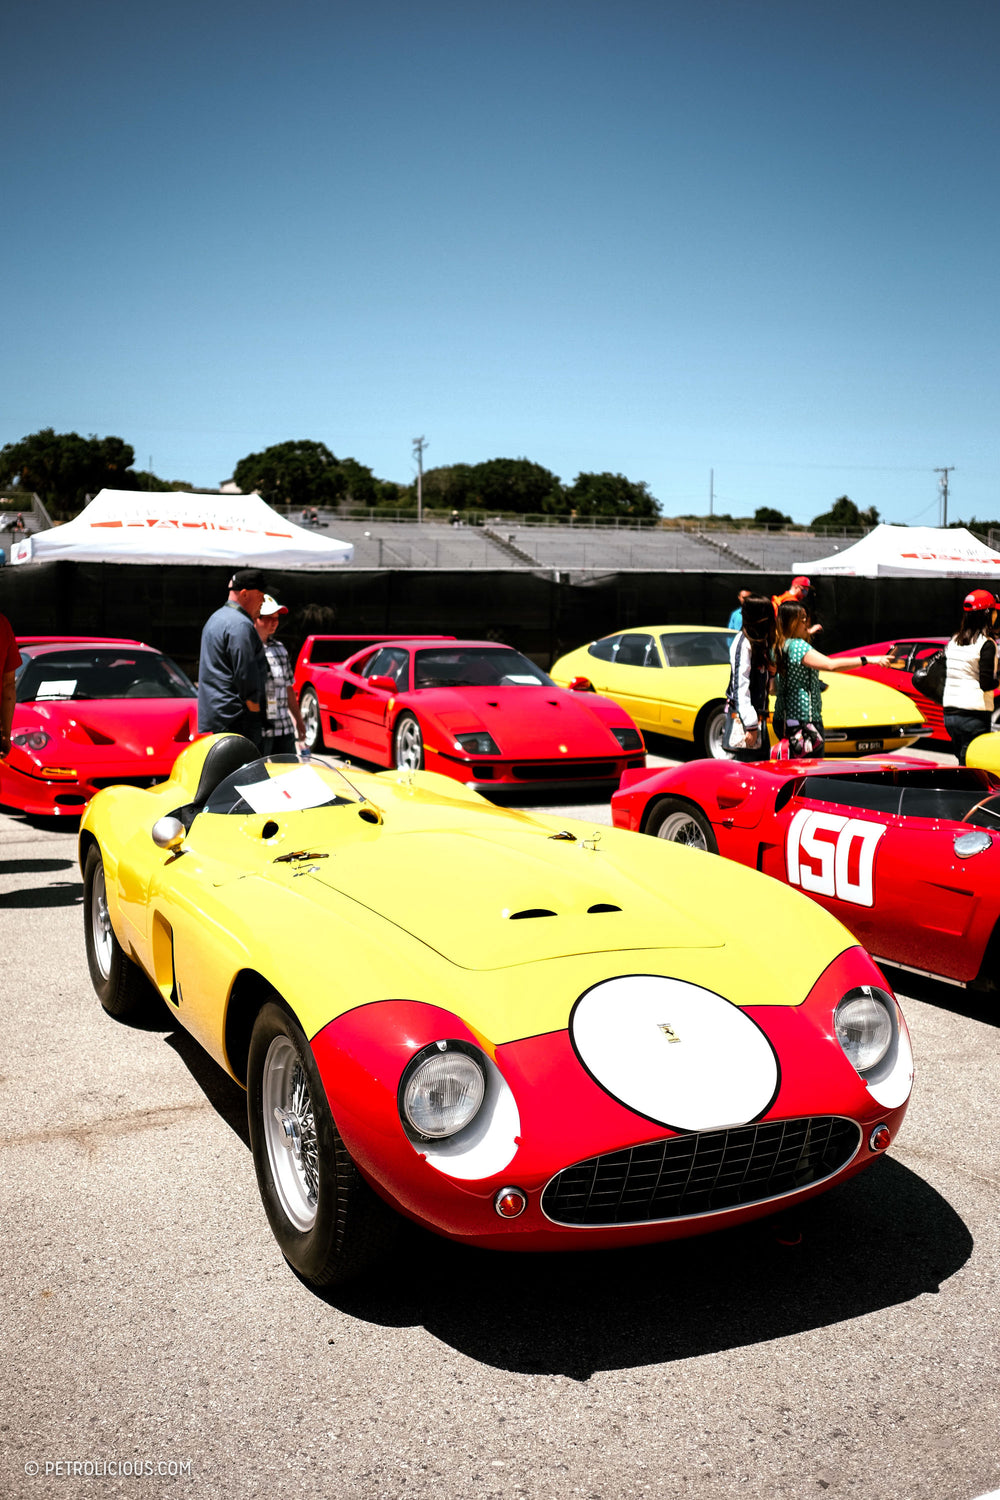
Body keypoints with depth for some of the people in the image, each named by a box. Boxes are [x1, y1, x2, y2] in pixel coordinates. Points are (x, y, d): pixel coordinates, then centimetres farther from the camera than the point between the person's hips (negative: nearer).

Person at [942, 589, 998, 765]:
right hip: (974, 714, -7)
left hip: (949, 713, 7)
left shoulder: (954, 641, 9)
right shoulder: (987, 644, -10)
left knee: (962, 761, 16)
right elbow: (986, 684, -14)